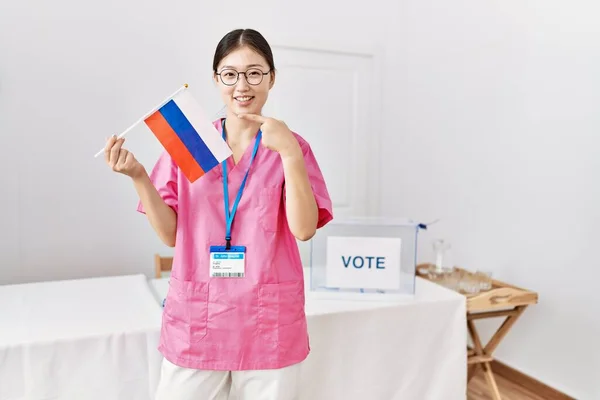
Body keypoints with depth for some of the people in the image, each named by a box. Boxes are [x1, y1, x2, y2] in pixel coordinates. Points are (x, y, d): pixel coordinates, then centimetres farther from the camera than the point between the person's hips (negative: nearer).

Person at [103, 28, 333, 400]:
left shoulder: (290, 146, -2)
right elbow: (170, 234, 1)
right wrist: (138, 177, -13)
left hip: (269, 323, -1)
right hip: (195, 320, 1)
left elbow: (304, 229, -12)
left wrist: (289, 153, -22)